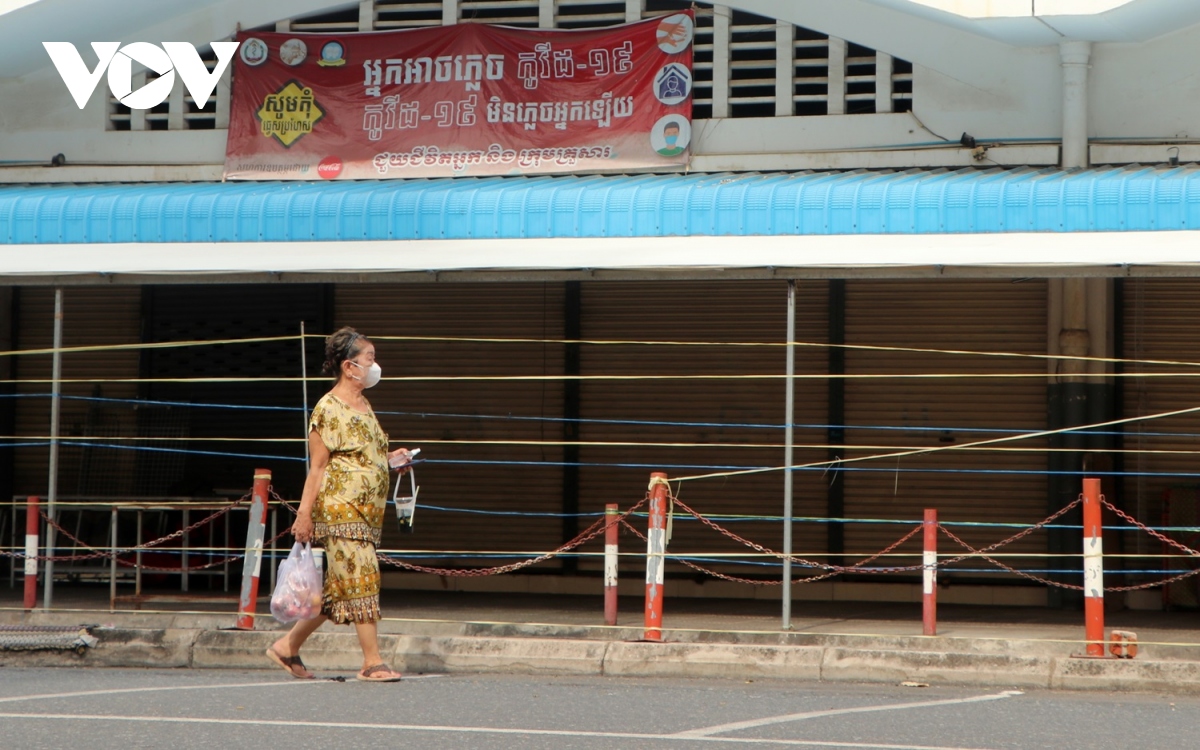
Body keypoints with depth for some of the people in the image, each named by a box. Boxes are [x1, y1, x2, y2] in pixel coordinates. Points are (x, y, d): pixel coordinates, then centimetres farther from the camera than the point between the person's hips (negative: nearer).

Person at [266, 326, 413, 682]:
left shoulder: (364, 406, 17)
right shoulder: (329, 407, -8)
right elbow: (318, 465, -10)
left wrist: (390, 459, 9)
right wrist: (304, 513, -13)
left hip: (367, 511, 9)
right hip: (339, 507, -9)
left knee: (340, 587, 9)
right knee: (362, 577, -11)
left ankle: (288, 646, 19)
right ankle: (372, 662, -8)